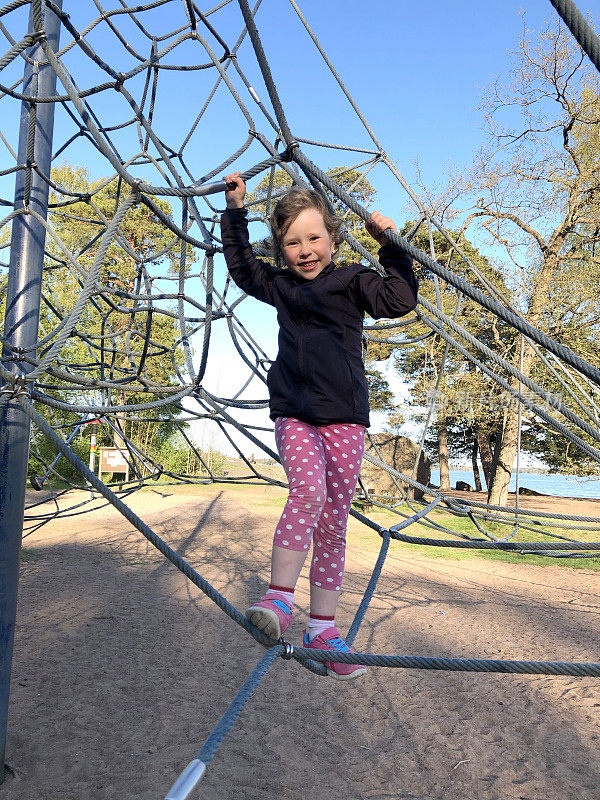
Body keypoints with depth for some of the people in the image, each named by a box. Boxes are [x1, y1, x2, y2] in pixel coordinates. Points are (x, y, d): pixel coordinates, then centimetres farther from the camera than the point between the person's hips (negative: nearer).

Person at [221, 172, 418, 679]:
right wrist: (236, 209, 24)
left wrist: (390, 246, -10)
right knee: (308, 489, -28)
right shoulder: (279, 285, 15)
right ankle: (279, 598, -17)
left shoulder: (352, 280, 6)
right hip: (294, 414, 1)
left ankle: (323, 630, 12)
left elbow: (400, 300, -7)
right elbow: (241, 264, 27)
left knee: (333, 522, 1)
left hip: (345, 419, -1)